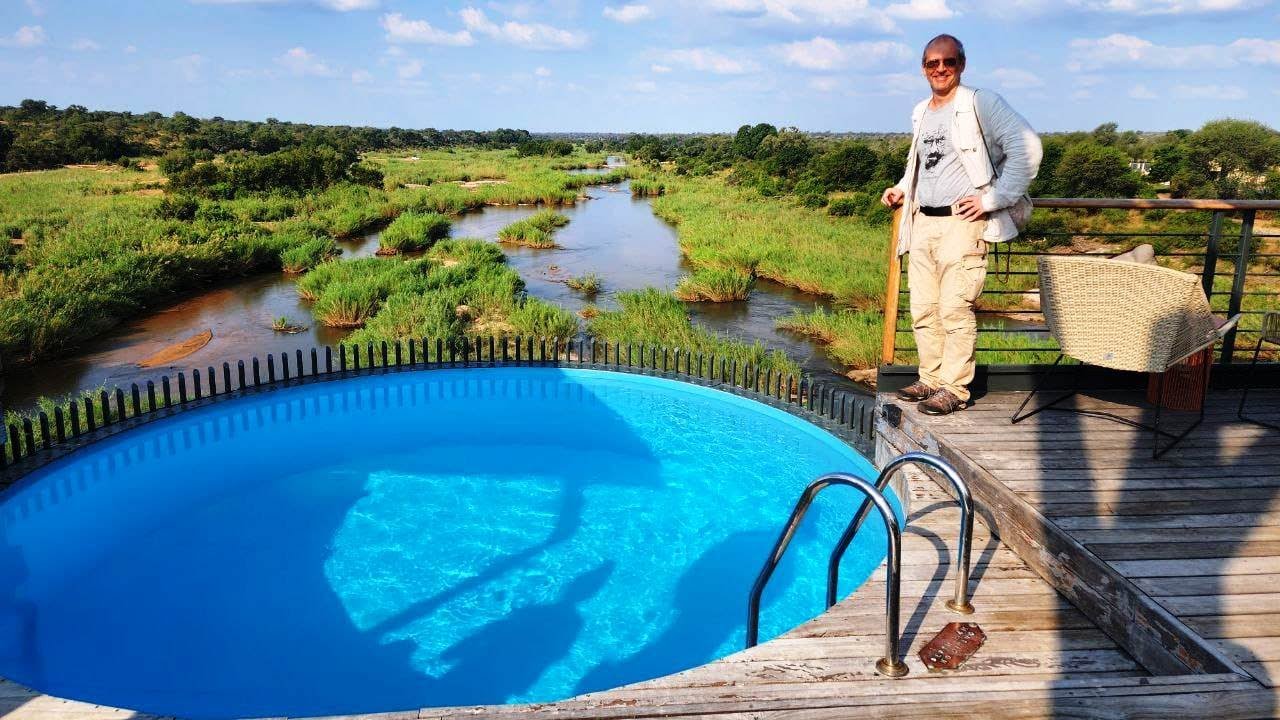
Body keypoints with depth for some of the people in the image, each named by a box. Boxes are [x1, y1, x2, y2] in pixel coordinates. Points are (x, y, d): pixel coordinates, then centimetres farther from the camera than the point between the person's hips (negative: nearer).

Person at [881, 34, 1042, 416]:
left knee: (955, 309, -9)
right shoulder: (920, 113, 18)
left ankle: (955, 389, -2)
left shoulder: (981, 103, -4)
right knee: (923, 309, 8)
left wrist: (994, 200, -15)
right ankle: (931, 379, 19)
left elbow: (1026, 148, -13)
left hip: (962, 224, -7)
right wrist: (902, 188, 17)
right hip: (922, 223, 7)